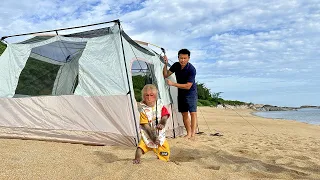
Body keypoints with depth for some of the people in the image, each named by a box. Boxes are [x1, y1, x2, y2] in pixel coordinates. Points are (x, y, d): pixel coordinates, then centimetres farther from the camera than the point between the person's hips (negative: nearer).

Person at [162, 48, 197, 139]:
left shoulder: (191, 69, -25)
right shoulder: (176, 65, -6)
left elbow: (188, 86, -26)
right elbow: (165, 75, -1)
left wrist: (173, 84, -27)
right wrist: (165, 64, -17)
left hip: (190, 93, -6)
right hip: (181, 93, 6)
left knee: (193, 112, -13)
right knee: (184, 113, 8)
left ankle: (193, 134, -11)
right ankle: (188, 133, 17)